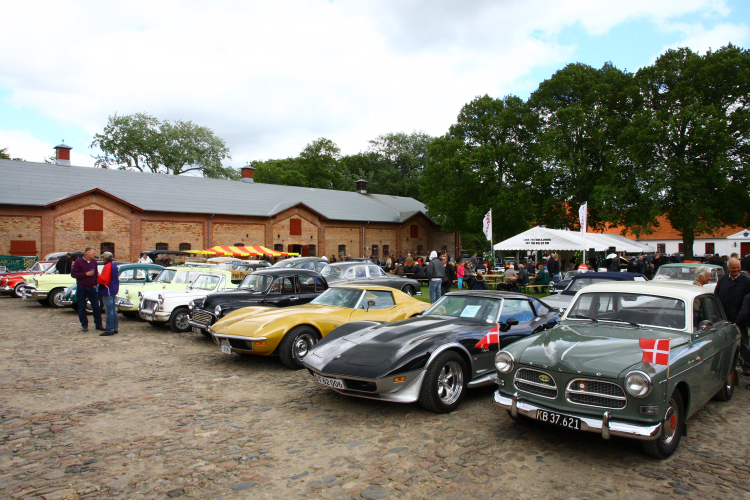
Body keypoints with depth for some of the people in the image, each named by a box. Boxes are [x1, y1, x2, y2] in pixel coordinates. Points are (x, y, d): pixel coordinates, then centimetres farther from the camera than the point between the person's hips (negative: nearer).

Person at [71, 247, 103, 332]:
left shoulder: (94, 262, 7)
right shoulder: (78, 262, -5)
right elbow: (73, 274, -8)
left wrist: (95, 284, 2)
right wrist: (85, 274, -16)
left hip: (91, 288, 3)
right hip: (81, 288, -3)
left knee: (96, 306, 2)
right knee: (82, 307, 4)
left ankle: (98, 324, 10)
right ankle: (84, 325, 14)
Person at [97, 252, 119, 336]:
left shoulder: (107, 267, -17)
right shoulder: (114, 265, 13)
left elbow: (104, 280, -25)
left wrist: (97, 277, -7)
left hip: (107, 292, -10)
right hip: (113, 291, 10)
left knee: (109, 311, -7)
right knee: (113, 310, 14)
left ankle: (109, 330, -4)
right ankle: (114, 328, 20)